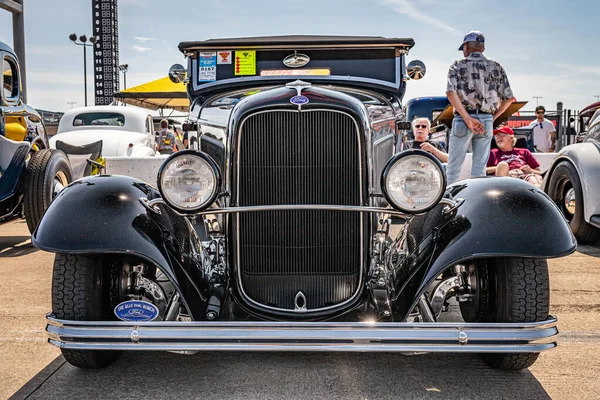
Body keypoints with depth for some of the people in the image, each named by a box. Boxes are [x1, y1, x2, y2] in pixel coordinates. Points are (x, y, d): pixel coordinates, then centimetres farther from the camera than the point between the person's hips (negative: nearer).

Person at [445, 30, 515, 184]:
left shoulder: (458, 65, 3)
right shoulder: (496, 67, 11)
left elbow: (451, 93, -13)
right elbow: (508, 98, 6)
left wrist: (467, 119, -13)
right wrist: (492, 117, 13)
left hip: (462, 119, -2)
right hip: (487, 121, 3)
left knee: (453, 167, 1)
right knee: (480, 169, 7)